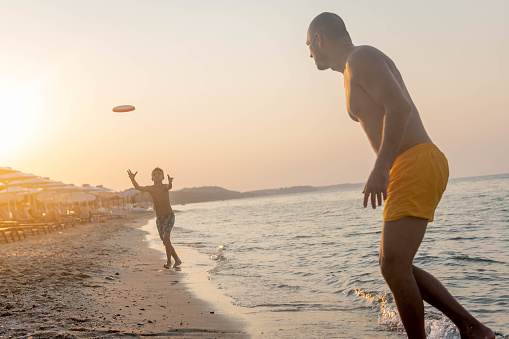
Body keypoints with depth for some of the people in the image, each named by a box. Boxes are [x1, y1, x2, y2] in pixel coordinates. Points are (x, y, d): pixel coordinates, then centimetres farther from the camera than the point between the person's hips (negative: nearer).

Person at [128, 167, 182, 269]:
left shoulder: (164, 186, -7)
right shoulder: (150, 188, 1)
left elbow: (169, 187, -31)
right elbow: (138, 187, -13)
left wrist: (170, 183, -55)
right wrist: (132, 179, -32)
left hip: (169, 216, -5)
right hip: (159, 218, 5)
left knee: (166, 237, -23)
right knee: (166, 242, 9)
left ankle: (169, 261, -15)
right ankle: (177, 260, 25)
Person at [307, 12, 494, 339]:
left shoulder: (361, 56, -7)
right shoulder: (355, 70, 23)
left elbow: (399, 106, -20)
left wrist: (380, 168, -28)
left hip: (416, 166, -11)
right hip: (413, 169, 11)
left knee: (394, 267, -12)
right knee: (395, 266, 12)